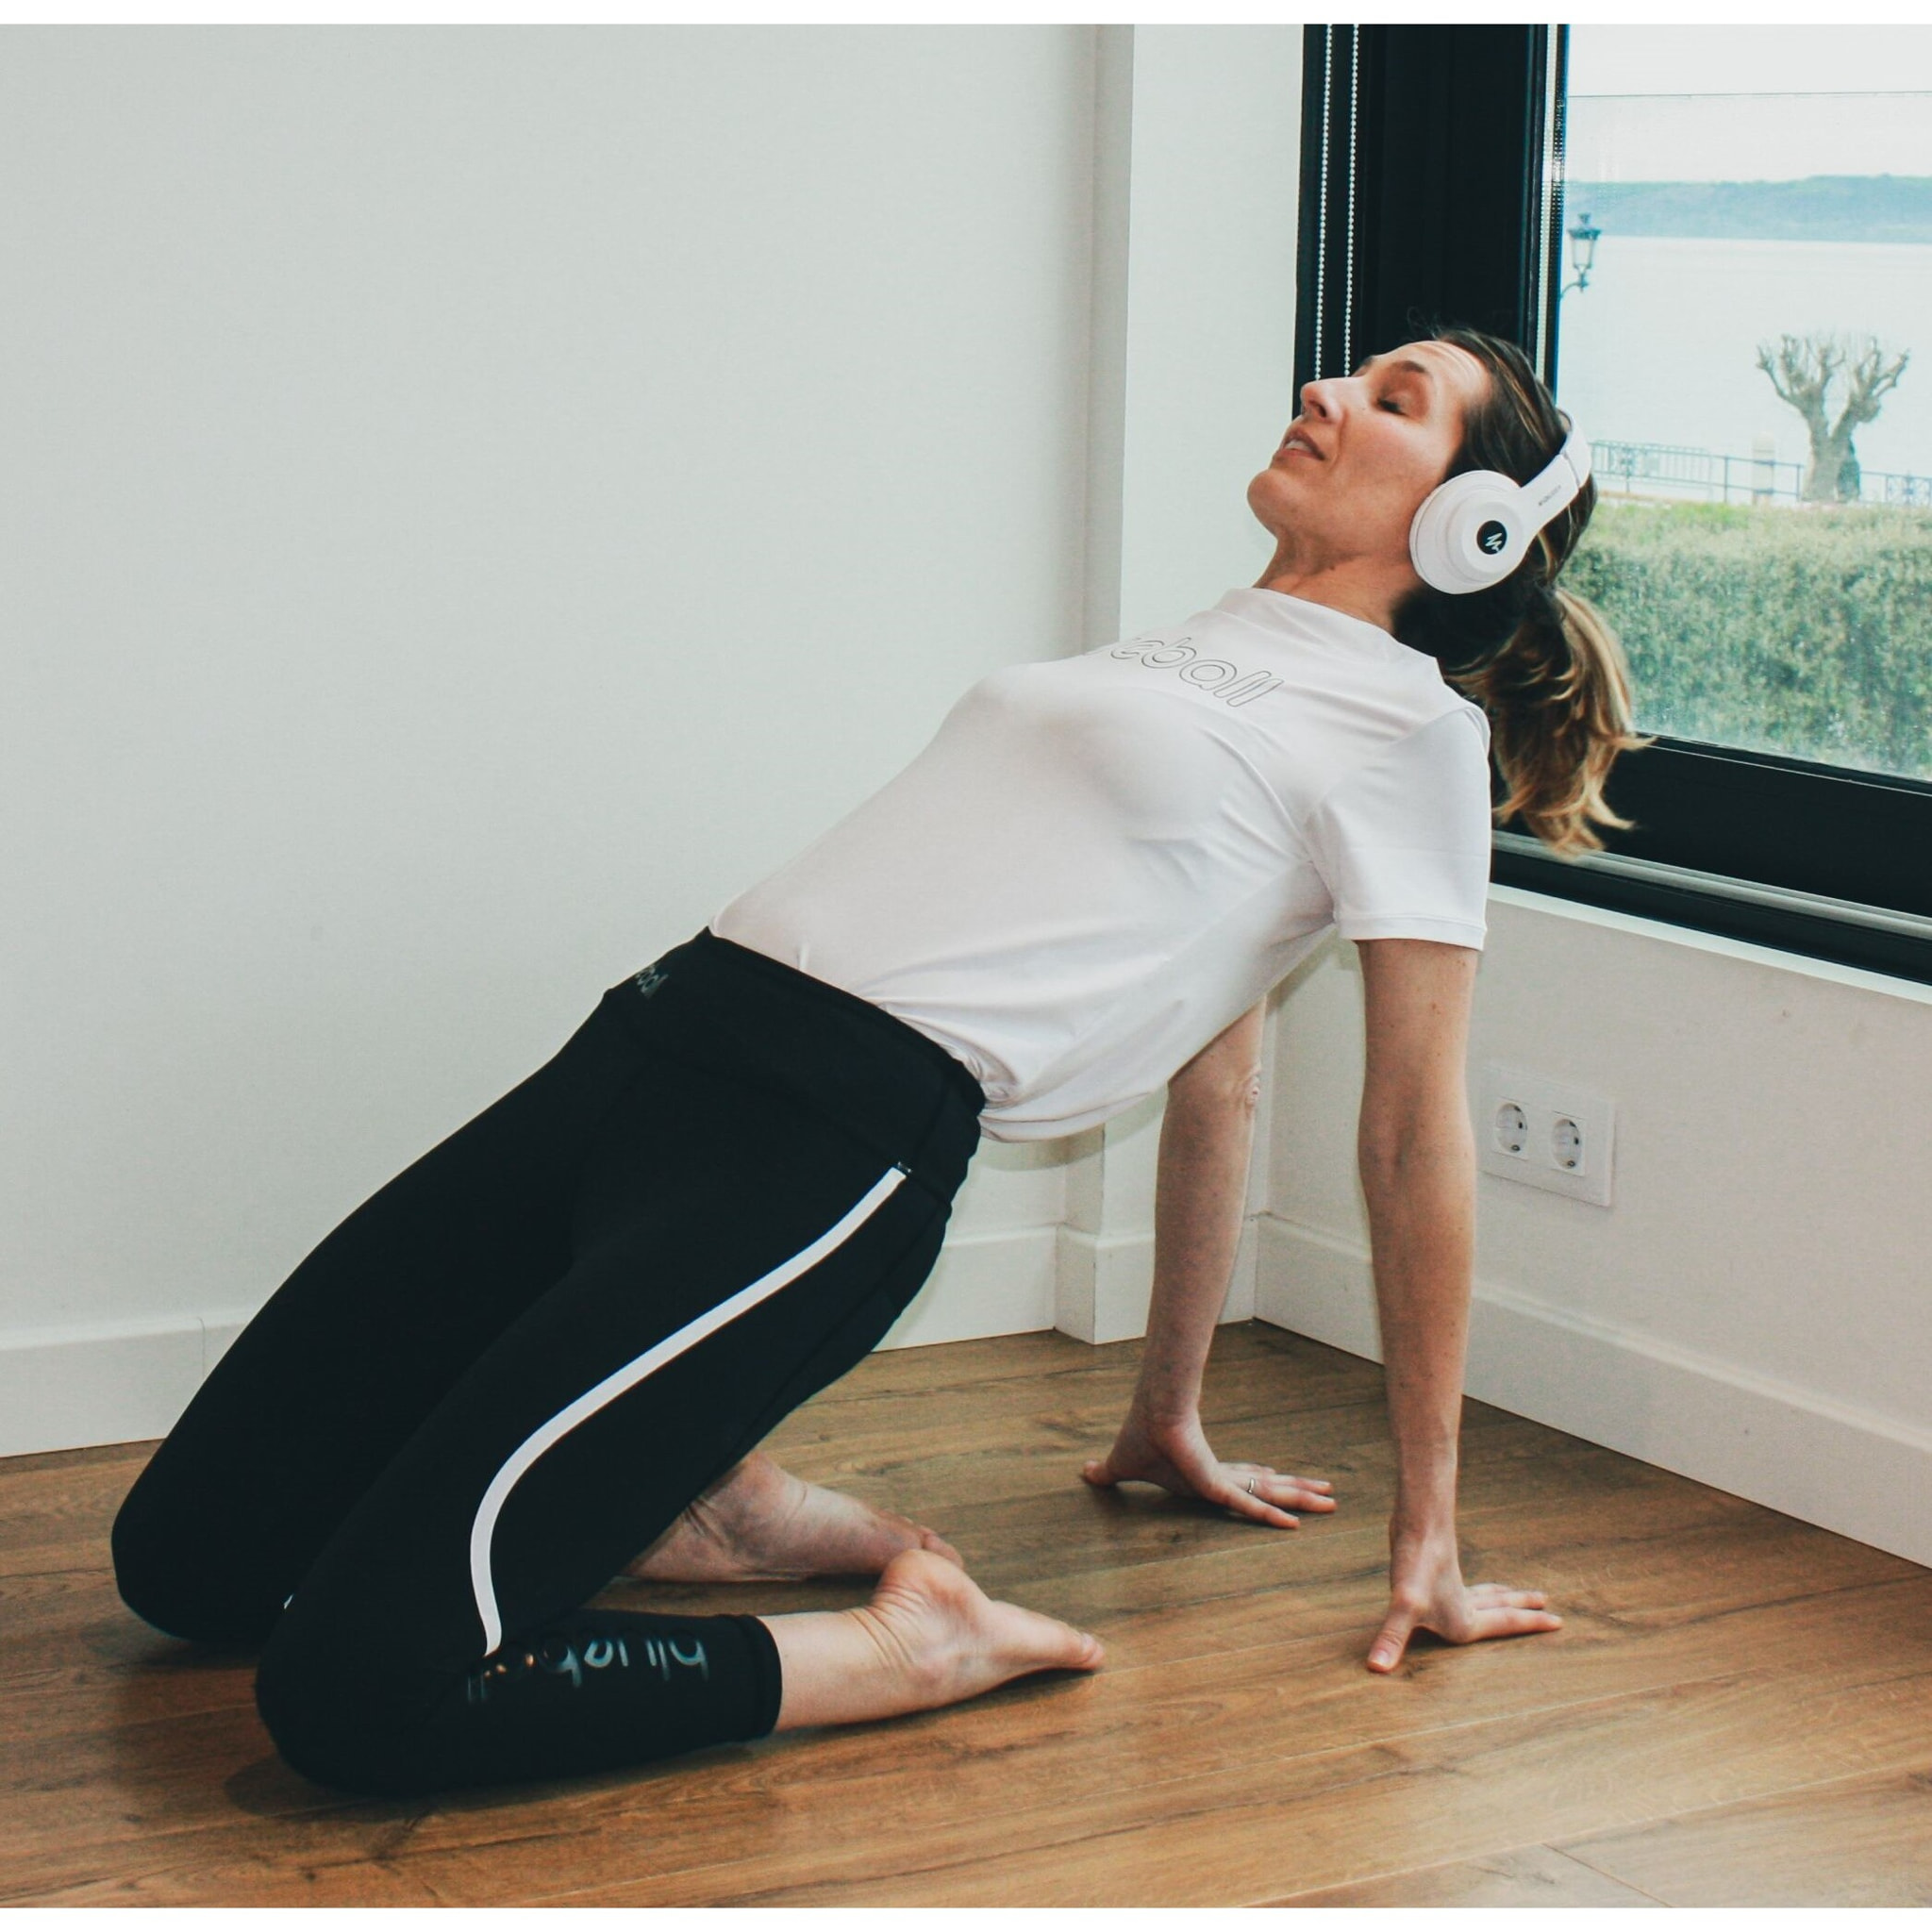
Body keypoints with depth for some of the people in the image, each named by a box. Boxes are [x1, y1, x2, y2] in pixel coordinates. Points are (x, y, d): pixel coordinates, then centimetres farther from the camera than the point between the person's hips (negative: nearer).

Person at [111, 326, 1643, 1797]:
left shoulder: (1413, 726, 2)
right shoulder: (1192, 659, 25)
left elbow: (1417, 1133, 2)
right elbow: (1213, 1078, 28)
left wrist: (1430, 1536, 4)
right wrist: (1169, 1418, 31)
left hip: (836, 1148, -9)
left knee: (362, 1686, -21)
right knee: (191, 1555, 5)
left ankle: (916, 1646, -5)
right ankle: (721, 1513, 13)